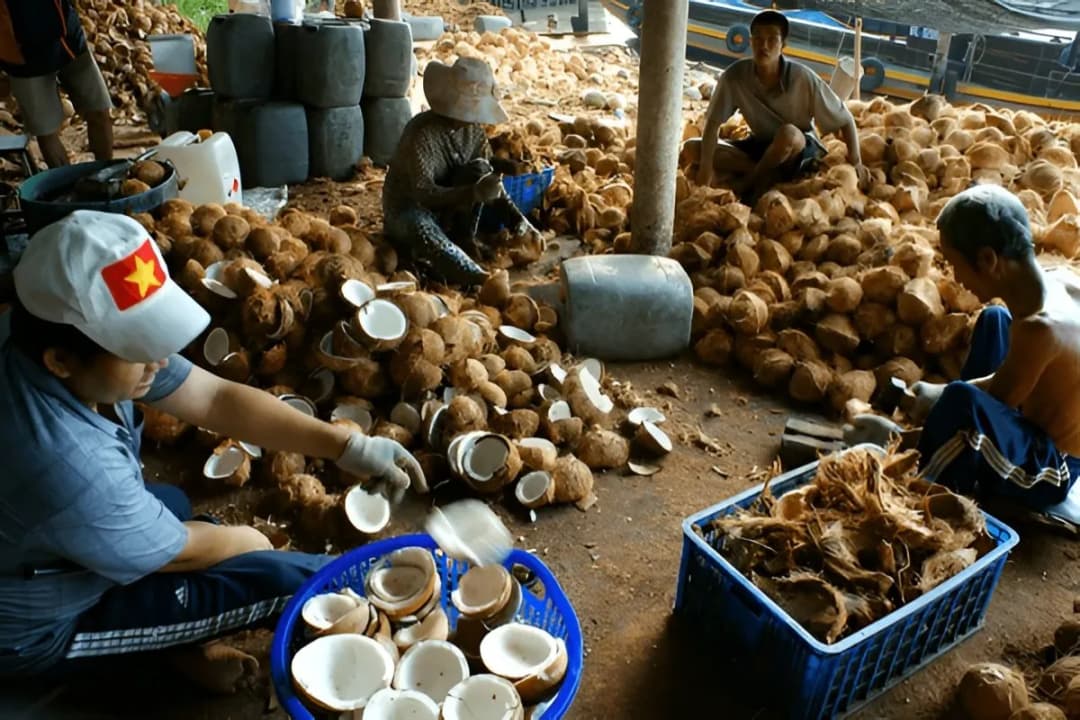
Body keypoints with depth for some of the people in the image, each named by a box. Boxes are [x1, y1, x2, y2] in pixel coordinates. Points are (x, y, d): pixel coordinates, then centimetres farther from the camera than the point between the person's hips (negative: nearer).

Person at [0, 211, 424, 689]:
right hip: (41, 626, -7)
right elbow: (181, 551, -21)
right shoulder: (66, 466, -40)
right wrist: (248, 540, -1)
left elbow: (215, 398, -13)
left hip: (42, 561, 8)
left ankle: (182, 630, 17)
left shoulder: (52, 332, -18)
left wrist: (347, 446, -16)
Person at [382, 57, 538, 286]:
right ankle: (480, 280, -58)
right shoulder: (422, 132, -26)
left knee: (480, 169, -18)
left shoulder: (474, 130, -6)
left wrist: (518, 220, -16)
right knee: (421, 228, -41)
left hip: (447, 209, 6)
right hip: (408, 210, -6)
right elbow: (422, 193, -33)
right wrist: (474, 193, -43)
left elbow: (491, 182, -2)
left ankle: (463, 239, -10)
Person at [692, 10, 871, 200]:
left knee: (787, 132, -40)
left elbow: (845, 119, -15)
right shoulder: (735, 75, -19)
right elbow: (713, 122, -13)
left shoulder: (803, 77, -24)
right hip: (761, 146, 4)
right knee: (693, 147, -14)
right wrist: (706, 166, -25)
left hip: (800, 149, -3)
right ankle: (766, 174, -13)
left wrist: (856, 161, -23)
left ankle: (749, 180, -12)